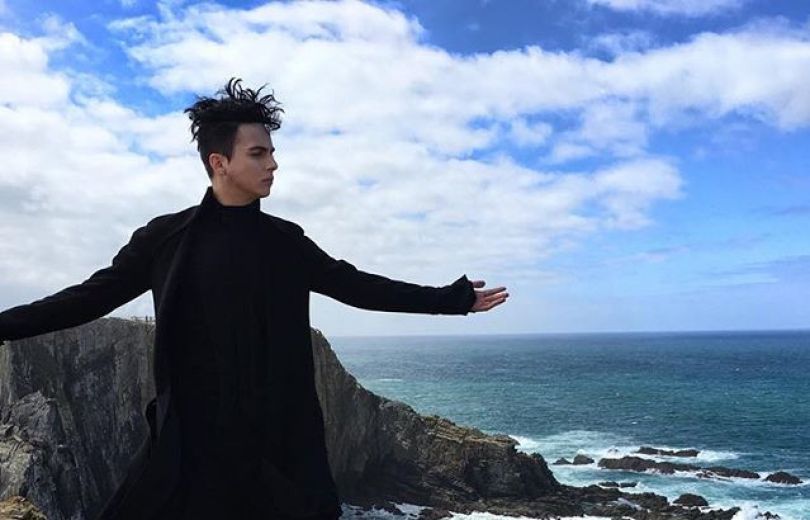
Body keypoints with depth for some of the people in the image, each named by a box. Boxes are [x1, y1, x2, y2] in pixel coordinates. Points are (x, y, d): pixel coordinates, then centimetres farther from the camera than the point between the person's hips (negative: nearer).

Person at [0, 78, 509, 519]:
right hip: (191, 438, -1)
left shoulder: (286, 241, 5)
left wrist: (454, 297, 9)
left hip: (279, 437, 2)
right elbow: (90, 297, 4)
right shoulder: (166, 237, -1)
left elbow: (357, 286, 9)